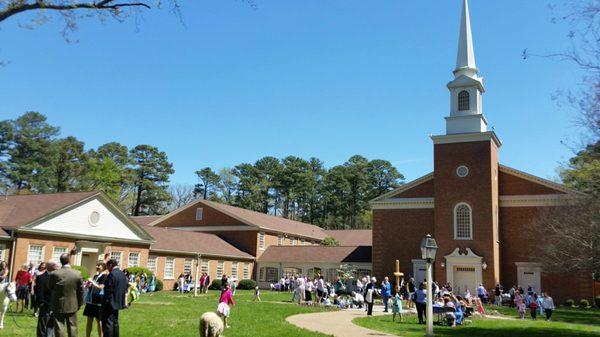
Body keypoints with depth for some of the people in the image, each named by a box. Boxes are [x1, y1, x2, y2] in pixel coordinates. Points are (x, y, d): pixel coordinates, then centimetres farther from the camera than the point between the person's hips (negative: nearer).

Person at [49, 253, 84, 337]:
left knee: (59, 328, 6)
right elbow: (80, 292, -1)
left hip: (58, 306, 0)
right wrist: (79, 304, 11)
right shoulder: (78, 274, -9)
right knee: (72, 328, 10)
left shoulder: (54, 274, -12)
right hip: (72, 306, 1)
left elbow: (49, 288, 0)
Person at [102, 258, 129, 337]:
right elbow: (126, 287, 13)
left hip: (110, 303, -9)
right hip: (118, 303, 9)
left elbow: (108, 290, -19)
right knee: (115, 323, 17)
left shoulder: (111, 275, -17)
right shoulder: (123, 274, 9)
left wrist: (106, 302, -13)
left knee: (108, 323, -4)